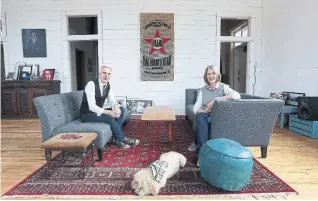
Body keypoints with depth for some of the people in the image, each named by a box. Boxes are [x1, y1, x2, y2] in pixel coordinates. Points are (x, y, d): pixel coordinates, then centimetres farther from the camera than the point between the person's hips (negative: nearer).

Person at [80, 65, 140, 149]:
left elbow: (111, 100, -2)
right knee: (109, 117, -32)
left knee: (122, 110, -7)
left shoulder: (108, 85, 1)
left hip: (99, 111, 8)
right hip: (87, 114, -8)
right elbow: (92, 107, -29)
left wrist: (116, 107, -27)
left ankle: (116, 139, -11)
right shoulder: (91, 84, -22)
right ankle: (122, 139, -10)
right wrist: (109, 112, -38)